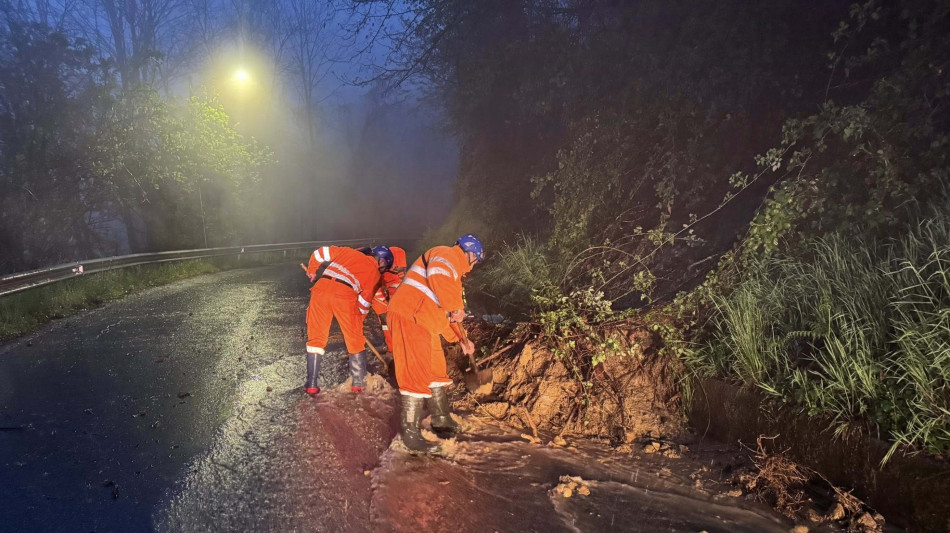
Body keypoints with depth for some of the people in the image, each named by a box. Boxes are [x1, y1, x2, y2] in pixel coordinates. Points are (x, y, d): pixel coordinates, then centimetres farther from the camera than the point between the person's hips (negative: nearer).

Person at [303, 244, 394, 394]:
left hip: (321, 288, 3)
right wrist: (359, 319, 27)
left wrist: (312, 271, 36)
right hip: (345, 295, -3)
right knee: (355, 340, 15)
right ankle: (359, 383, 21)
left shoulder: (348, 252, 28)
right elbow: (365, 300, 13)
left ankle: (311, 385, 14)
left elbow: (321, 252, 23)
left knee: (316, 337, 13)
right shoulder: (375, 273, 17)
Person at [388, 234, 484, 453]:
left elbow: (442, 314, 32)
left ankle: (442, 421, 32)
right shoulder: (446, 255, -4)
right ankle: (410, 433, -6)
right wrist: (455, 308, -19)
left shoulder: (452, 270, 28)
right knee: (418, 375, -11)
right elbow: (437, 276, -28)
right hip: (410, 317, -11)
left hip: (424, 322, 11)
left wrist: (459, 339, 27)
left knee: (436, 371, 19)